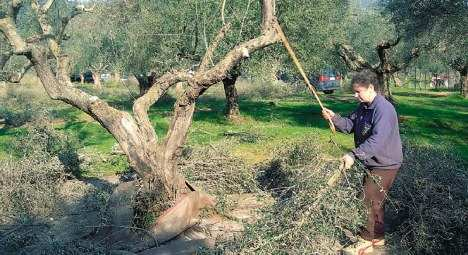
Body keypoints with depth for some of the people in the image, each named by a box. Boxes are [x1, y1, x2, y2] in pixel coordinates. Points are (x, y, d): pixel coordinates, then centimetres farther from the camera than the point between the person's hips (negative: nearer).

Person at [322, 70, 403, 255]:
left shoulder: (384, 109, -25)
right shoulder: (363, 107, 6)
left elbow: (377, 140, -35)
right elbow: (349, 125, 9)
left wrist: (354, 155, -40)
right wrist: (335, 118, -10)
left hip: (385, 165, -10)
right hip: (372, 163, 10)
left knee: (370, 201, -3)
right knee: (373, 201, 19)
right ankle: (378, 237, 35)